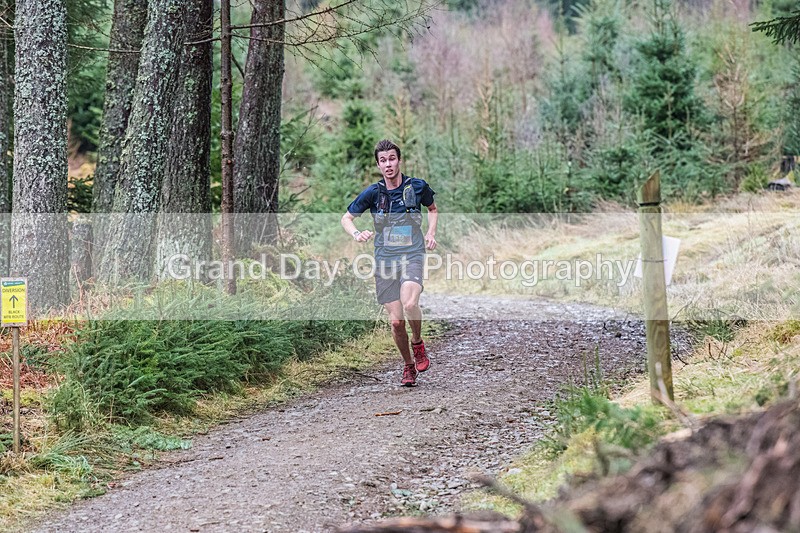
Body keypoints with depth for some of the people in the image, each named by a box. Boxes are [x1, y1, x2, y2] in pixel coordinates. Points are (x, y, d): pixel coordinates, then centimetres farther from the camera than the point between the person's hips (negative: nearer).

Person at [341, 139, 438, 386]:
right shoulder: (373, 192, -1)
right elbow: (346, 218, 9)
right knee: (396, 321, -1)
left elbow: (432, 209, 20)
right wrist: (356, 234, -12)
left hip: (412, 256, -1)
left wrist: (431, 233, 4)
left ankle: (418, 343, 1)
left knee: (410, 304, -29)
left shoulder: (417, 187, 0)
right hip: (385, 260, 1)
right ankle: (408, 365, 22)